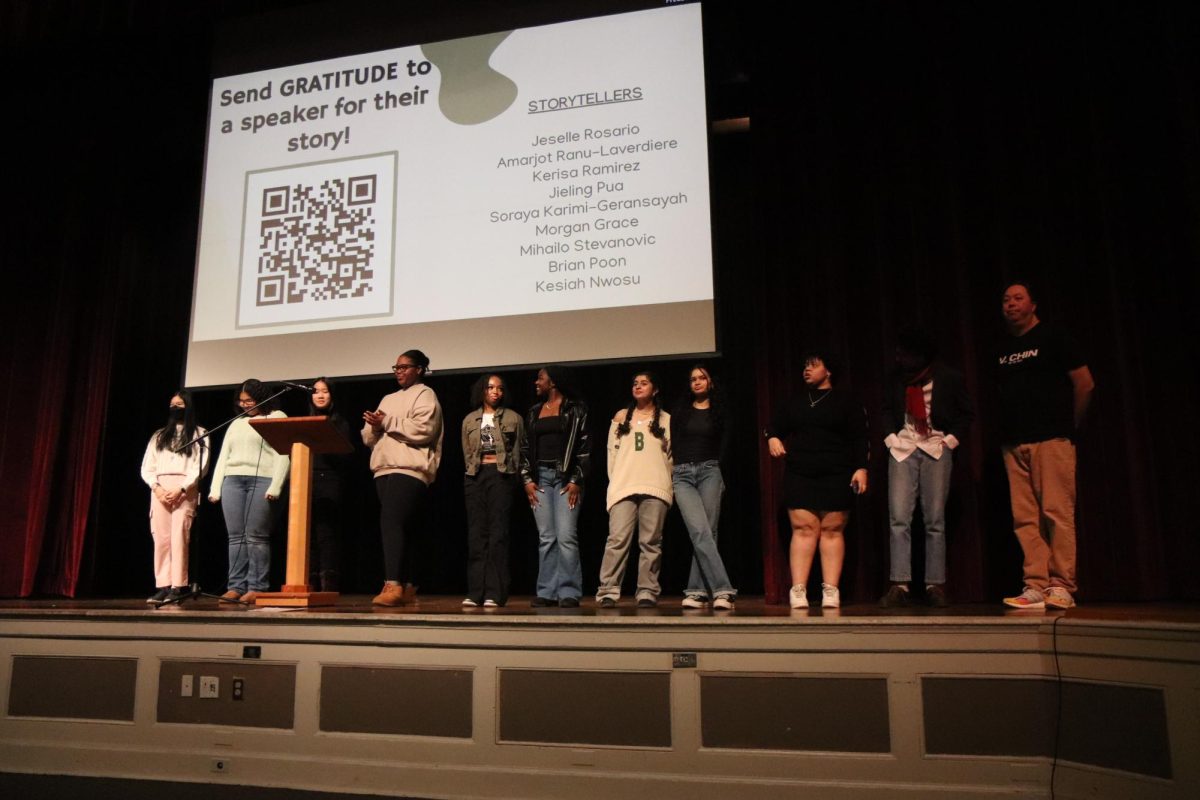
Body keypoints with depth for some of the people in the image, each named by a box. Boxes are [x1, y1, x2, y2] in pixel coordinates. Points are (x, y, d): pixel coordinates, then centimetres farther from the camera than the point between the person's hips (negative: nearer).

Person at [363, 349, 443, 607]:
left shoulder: (425, 395, 6)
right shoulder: (389, 399, 27)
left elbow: (422, 431, -12)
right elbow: (369, 438, 21)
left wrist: (387, 422, -8)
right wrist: (374, 426, -1)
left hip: (409, 469, -7)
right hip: (384, 469, 8)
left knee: (391, 523, -20)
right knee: (397, 527, 6)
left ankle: (393, 585, -26)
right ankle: (405, 586, 10)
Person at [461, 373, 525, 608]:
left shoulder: (513, 418, 8)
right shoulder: (469, 420, 14)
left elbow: (519, 451, 7)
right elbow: (466, 453, 16)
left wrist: (510, 474, 2)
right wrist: (475, 468, 8)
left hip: (501, 475, -3)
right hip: (475, 476, 3)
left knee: (497, 533, -7)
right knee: (476, 533, 0)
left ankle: (494, 593, -7)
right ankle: (475, 592, 1)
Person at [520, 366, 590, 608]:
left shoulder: (576, 409, 3)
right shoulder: (534, 412, 18)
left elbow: (585, 447, -3)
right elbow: (526, 449, 16)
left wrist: (576, 481, -10)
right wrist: (527, 479, 4)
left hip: (566, 477, -4)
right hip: (540, 477, 5)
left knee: (566, 536, -11)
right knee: (546, 537, 3)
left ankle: (569, 592, -6)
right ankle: (547, 592, 6)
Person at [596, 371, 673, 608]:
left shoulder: (666, 419, 14)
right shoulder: (621, 417, 19)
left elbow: (671, 454, 9)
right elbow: (612, 452, 15)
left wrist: (667, 484, 1)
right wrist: (614, 481, 7)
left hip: (655, 487, -1)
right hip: (623, 486, 1)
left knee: (651, 542, -2)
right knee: (617, 539, -10)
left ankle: (647, 593, 1)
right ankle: (608, 591, -10)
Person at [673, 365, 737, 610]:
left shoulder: (719, 411, 14)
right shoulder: (680, 411, 16)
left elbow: (724, 446, 12)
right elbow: (674, 444, 15)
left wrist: (712, 467, 6)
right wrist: (679, 468, 8)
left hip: (710, 472, 0)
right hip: (683, 475, 0)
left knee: (707, 533, -8)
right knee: (700, 532, -17)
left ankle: (697, 591, -3)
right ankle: (722, 590, -23)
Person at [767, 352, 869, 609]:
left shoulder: (845, 402, 6)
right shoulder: (795, 404, 17)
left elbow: (860, 439, 0)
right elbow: (775, 426, 22)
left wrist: (861, 468, -10)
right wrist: (772, 438, -1)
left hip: (836, 476, -2)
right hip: (800, 475, 2)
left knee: (832, 530, -3)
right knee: (803, 529, -6)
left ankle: (831, 591, -1)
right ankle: (798, 590, -9)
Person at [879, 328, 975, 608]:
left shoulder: (949, 378, -3)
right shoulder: (896, 377, 3)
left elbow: (967, 413, 7)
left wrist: (952, 440, -2)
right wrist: (891, 436, 4)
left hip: (937, 449, -2)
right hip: (902, 448, 2)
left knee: (935, 520, -2)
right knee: (899, 518, -6)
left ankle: (935, 586, 4)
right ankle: (899, 585, -5)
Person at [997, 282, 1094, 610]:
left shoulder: (1052, 337, 2)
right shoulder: (1003, 347, 17)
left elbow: (1085, 384, 0)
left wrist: (1069, 425, 6)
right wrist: (1006, 432, 13)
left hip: (1050, 438, -5)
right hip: (1014, 443, 5)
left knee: (1057, 512, -8)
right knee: (1025, 518, 0)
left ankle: (1061, 586, -4)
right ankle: (1035, 586, 2)